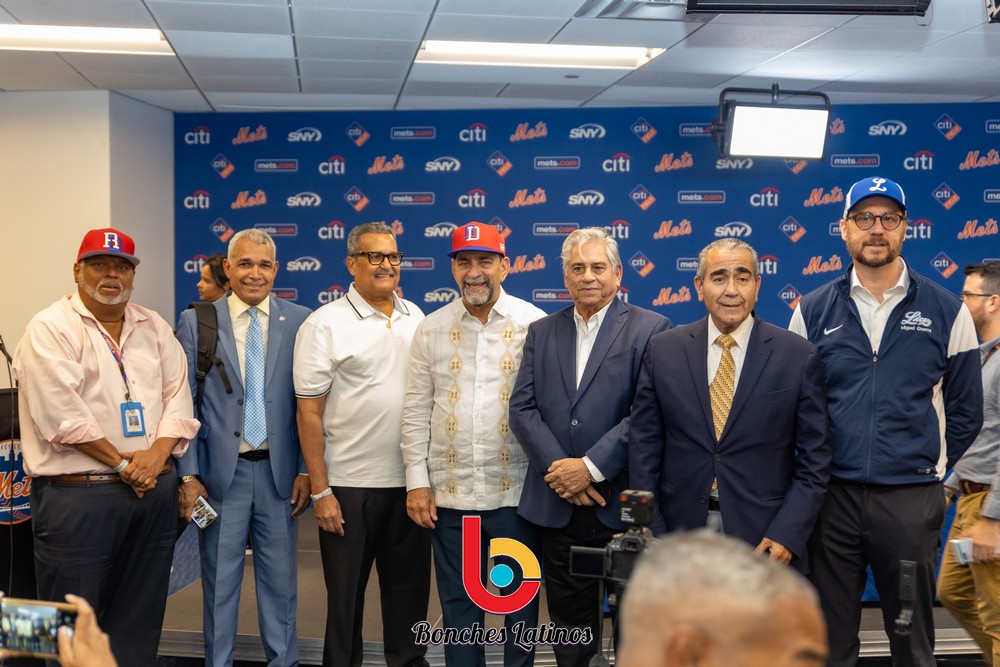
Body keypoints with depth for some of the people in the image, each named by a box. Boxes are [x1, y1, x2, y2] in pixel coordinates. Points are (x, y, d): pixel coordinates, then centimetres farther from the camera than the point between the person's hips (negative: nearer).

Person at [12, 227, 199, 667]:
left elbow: (177, 397, 7)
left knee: (139, 621, 12)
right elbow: (62, 413, -13)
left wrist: (157, 455, -10)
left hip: (153, 489, 5)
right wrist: (122, 463, -12)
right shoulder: (50, 329, -4)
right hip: (78, 494, -5)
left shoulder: (155, 328, 13)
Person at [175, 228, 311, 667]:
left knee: (280, 579, 11)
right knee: (219, 581, 9)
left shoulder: (300, 322, 1)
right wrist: (188, 475, -5)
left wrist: (307, 470, -1)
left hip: (280, 471, 1)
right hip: (220, 472, -1)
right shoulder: (195, 322, 0)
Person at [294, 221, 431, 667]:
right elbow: (309, 413, -8)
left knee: (410, 586, 14)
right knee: (346, 591, 8)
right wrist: (321, 491, -11)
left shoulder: (415, 317, 8)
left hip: (410, 481, 4)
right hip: (350, 485, -4)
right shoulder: (325, 325, -7)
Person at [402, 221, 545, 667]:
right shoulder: (431, 329, 5)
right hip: (449, 493, 2)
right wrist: (417, 481, 0)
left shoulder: (534, 324, -3)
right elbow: (416, 410, 5)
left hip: (515, 491, -2)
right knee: (458, 602, 13)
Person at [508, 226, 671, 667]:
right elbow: (522, 409, 3)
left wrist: (591, 467, -16)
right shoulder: (541, 332, 11)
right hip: (557, 504, 4)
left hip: (622, 502, -4)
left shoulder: (650, 329, -3)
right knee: (569, 628, 13)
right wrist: (559, 468, -10)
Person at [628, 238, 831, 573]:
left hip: (765, 536, -1)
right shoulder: (663, 351, 1)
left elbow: (814, 460, -1)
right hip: (680, 533, 1)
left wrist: (788, 533, -10)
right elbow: (644, 448, 3)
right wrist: (651, 534, -2)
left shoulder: (799, 356, -3)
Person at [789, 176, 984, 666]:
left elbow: (965, 410, 8)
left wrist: (930, 466, 8)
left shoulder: (946, 311, 2)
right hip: (831, 495, 1)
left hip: (911, 498, 0)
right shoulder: (813, 311, 4)